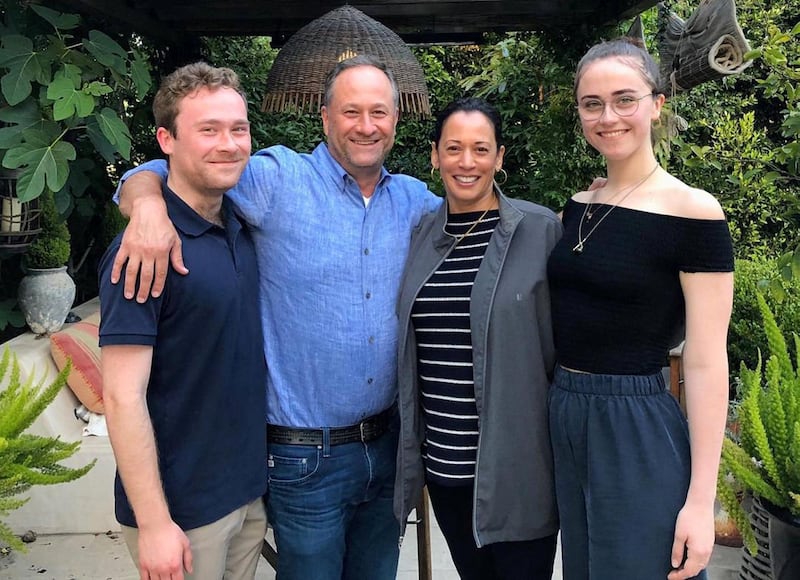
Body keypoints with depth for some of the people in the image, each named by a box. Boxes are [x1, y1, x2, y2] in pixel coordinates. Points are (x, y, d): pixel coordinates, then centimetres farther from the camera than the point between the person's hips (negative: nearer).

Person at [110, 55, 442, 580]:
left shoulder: (414, 199, 5)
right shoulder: (278, 178, -9)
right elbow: (155, 175, -8)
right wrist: (149, 204, -30)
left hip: (388, 443, 5)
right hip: (306, 457, -5)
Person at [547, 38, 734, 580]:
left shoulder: (693, 212, -12)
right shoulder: (578, 207, 6)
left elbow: (706, 363, -14)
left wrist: (700, 500, -15)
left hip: (638, 432, -6)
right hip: (565, 422, 6)